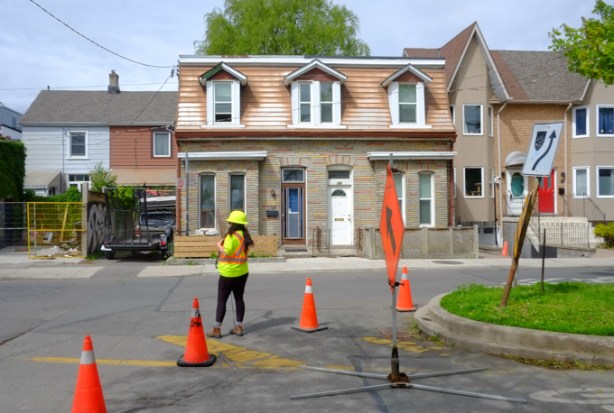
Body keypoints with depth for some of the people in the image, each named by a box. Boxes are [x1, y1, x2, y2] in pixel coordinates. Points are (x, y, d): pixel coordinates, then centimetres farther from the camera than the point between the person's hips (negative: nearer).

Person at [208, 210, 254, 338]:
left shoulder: (232, 236, -18)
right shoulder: (244, 236, 7)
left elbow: (226, 252, -23)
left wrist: (219, 245, -8)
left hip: (229, 273, -8)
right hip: (242, 272, 8)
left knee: (221, 300, 0)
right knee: (239, 299, 12)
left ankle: (217, 329, 3)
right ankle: (238, 327, 16)